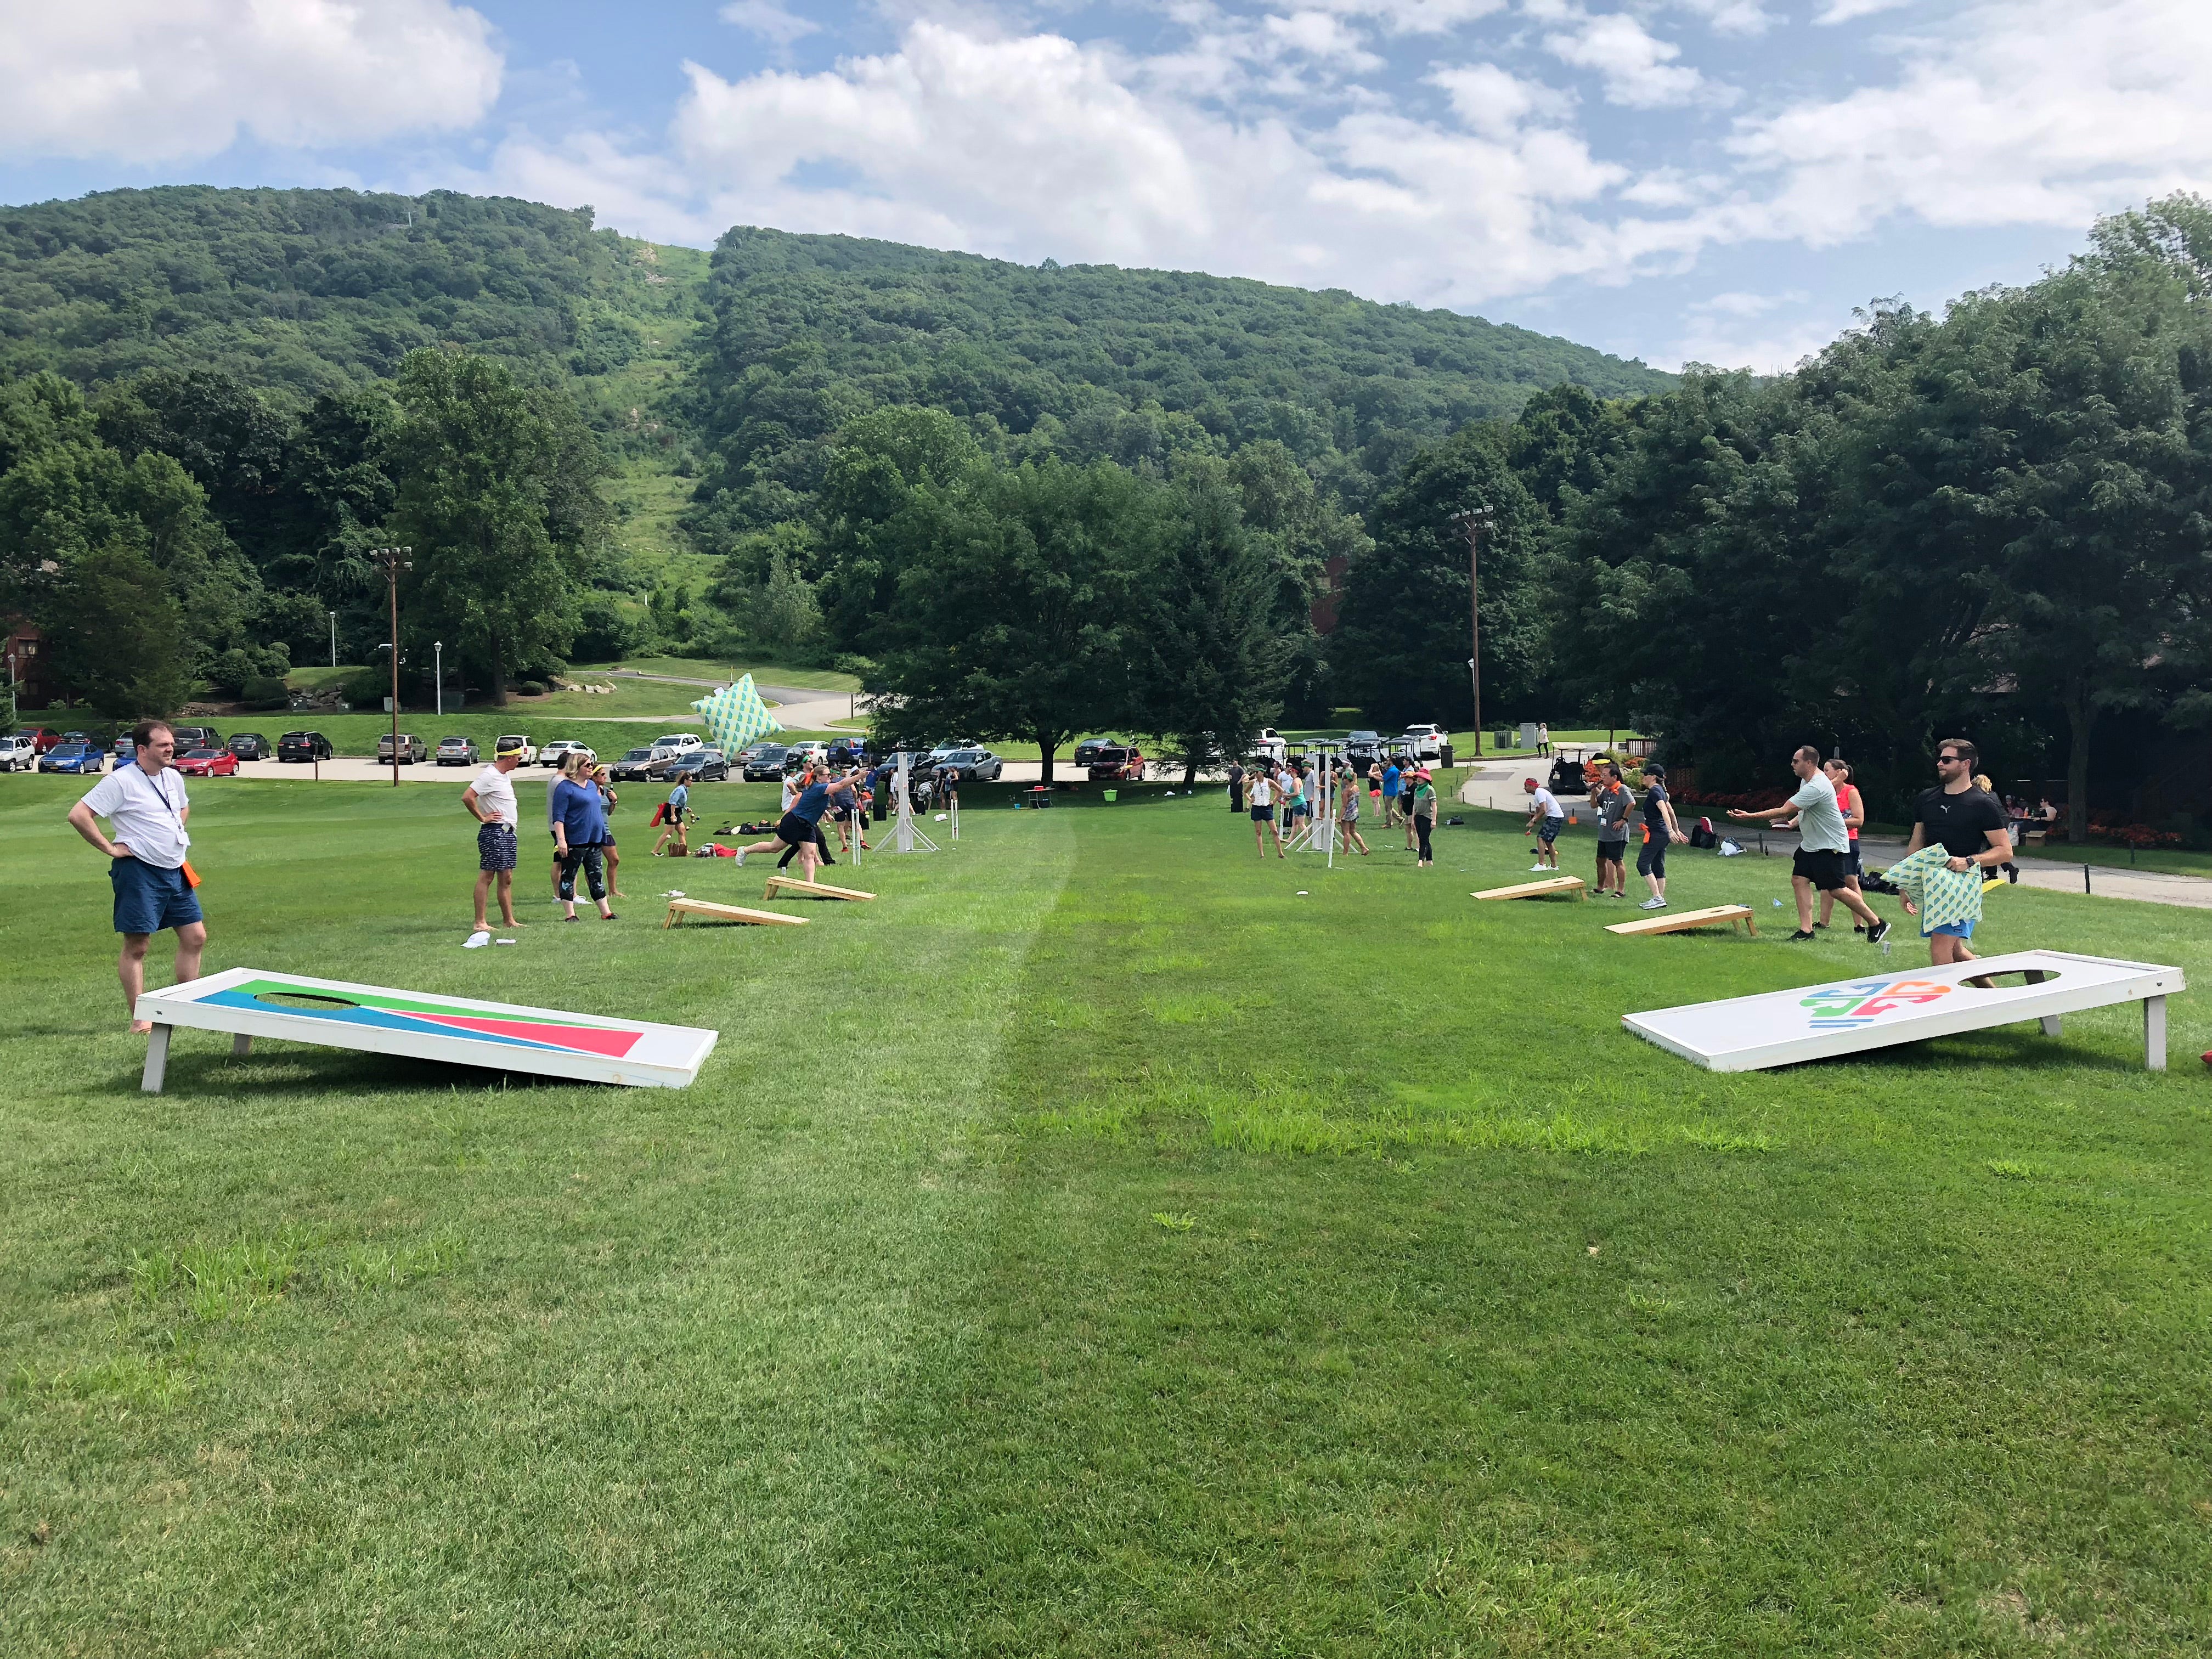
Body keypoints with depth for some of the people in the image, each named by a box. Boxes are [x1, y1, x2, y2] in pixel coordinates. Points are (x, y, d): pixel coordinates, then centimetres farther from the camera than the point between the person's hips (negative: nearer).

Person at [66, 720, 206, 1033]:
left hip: (176, 870, 8)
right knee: (137, 946, -1)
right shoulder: (121, 781, -13)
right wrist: (109, 848, -15)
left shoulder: (173, 778, 10)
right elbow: (78, 815, -17)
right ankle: (139, 1019, 5)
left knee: (195, 937, 8)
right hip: (140, 870, -8)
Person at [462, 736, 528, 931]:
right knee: (486, 876, -8)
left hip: (507, 833, 10)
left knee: (507, 878, 12)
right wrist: (482, 818, -16)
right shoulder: (490, 775, -15)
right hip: (494, 832, -10)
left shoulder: (503, 776, 16)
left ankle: (509, 920, 16)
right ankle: (480, 923, -7)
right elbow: (467, 797, -23)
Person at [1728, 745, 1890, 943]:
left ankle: (1876, 924, 9)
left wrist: (1750, 817, -28)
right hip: (1810, 843, 10)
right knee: (1799, 880, -1)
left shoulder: (1816, 787, -27)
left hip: (1830, 845, -10)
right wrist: (1795, 821, 10)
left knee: (1836, 890, -6)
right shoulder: (1807, 779, 5)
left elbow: (1784, 811, -30)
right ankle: (1806, 930, -1)